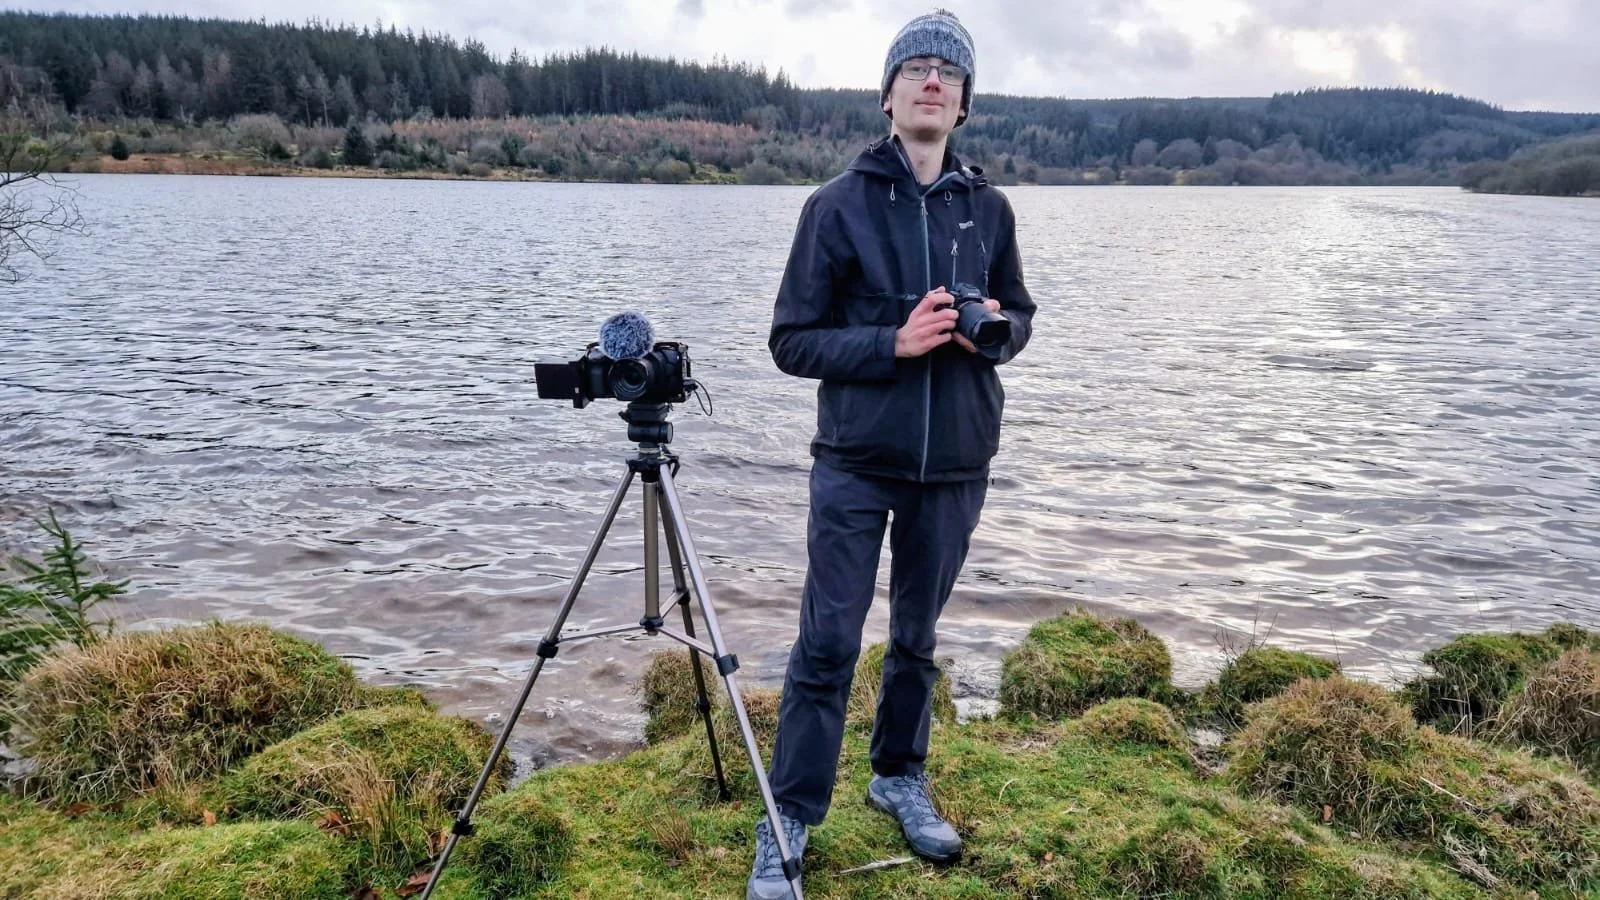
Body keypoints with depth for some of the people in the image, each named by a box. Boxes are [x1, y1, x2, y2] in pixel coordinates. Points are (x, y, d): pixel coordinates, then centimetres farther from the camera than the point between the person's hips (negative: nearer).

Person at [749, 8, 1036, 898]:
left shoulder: (988, 207, 5)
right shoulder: (839, 204, -5)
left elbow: (1020, 315, 16)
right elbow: (792, 340, -6)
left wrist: (993, 329, -8)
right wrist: (895, 341, -19)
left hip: (954, 465, 3)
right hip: (855, 463, -3)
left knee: (918, 638, 15)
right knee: (828, 645, -2)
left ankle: (900, 778, 35)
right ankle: (788, 824, 11)